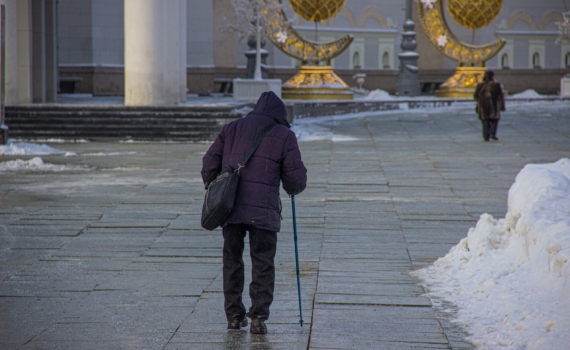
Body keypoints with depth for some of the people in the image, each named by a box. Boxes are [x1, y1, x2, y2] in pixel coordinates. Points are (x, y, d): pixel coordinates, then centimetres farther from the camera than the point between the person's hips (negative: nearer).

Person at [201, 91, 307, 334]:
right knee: (263, 264, 5)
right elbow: (296, 179, 3)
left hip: (229, 209, 3)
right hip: (263, 210, -3)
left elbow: (210, 164, 10)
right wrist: (293, 190, 24)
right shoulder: (284, 135, 5)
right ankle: (258, 318, -1)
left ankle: (234, 316, 17)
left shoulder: (231, 129, 14)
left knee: (232, 262, 15)